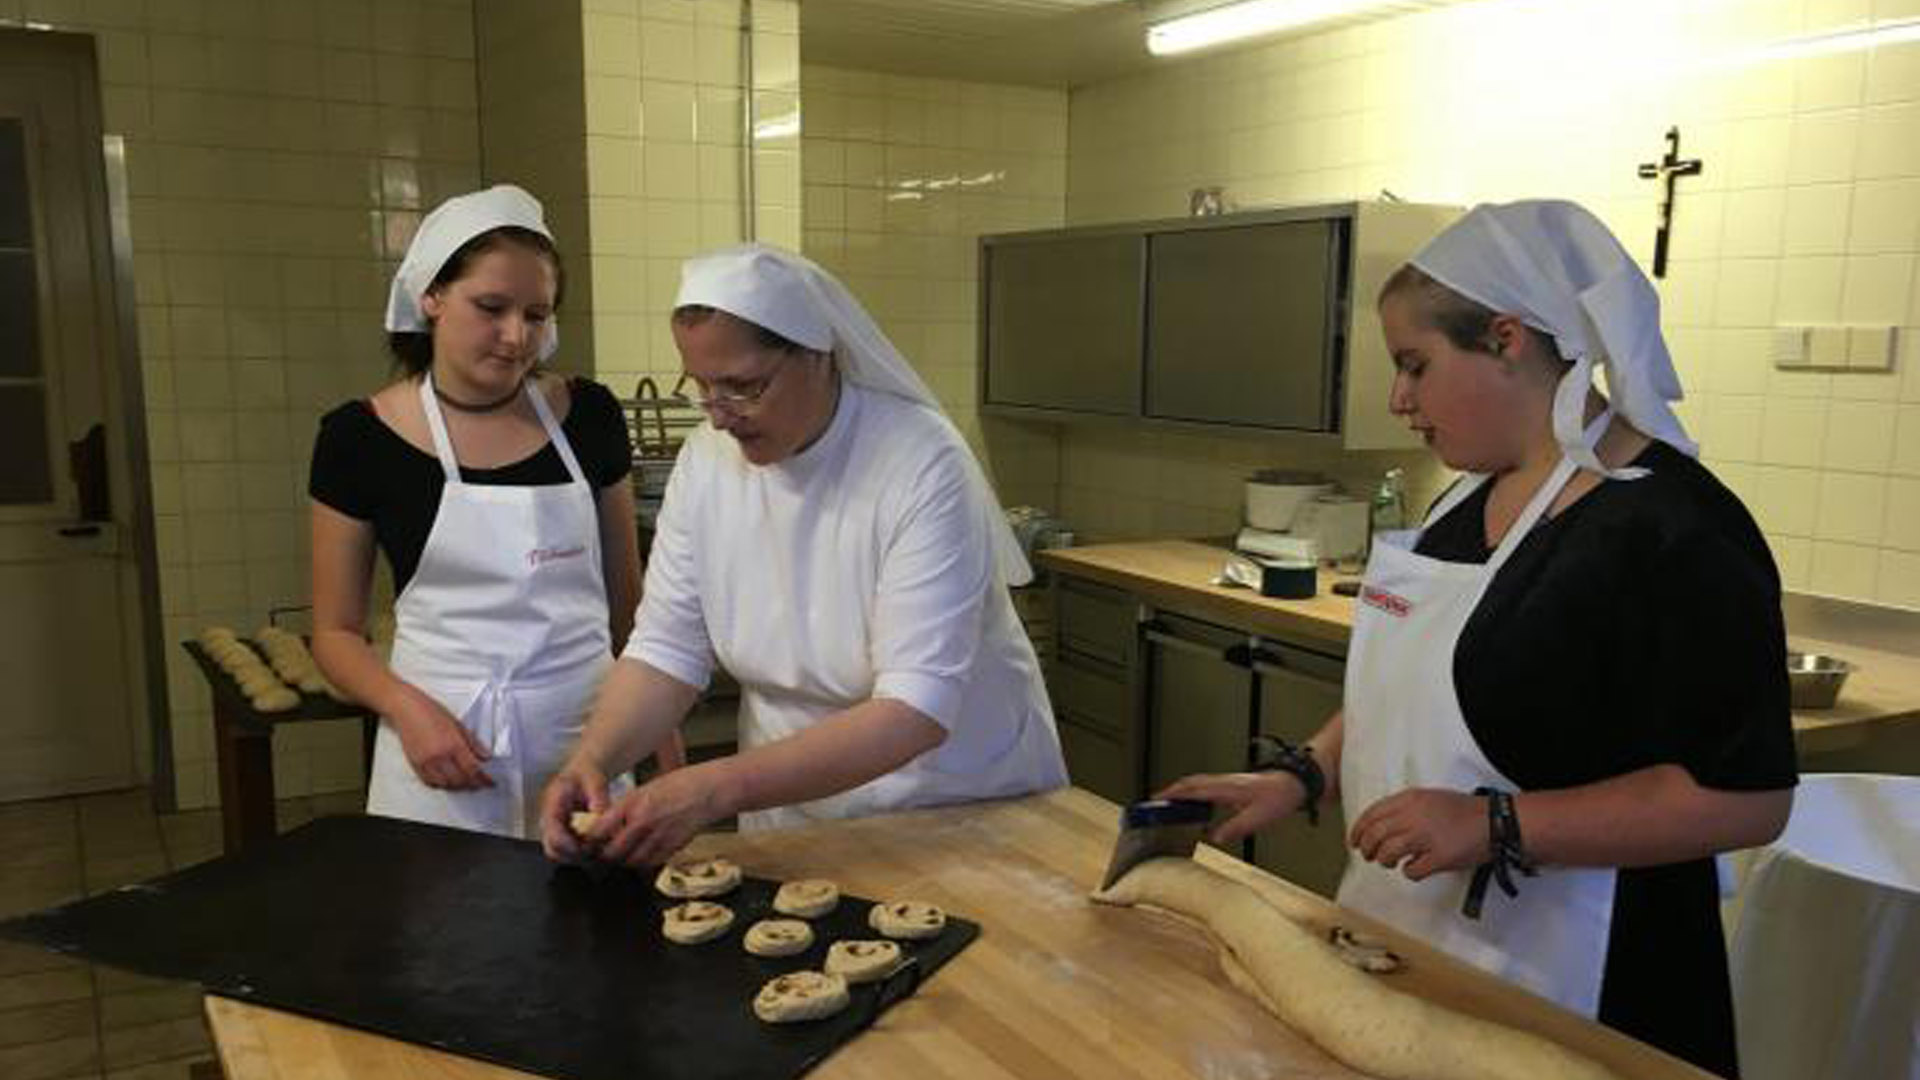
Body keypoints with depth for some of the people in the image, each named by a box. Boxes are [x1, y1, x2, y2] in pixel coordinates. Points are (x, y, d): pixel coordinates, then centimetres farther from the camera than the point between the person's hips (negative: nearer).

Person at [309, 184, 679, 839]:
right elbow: (336, 632, 3)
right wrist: (408, 709, -15)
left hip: (584, 735, 2)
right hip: (443, 742, -1)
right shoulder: (360, 438, -4)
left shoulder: (589, 416, 1)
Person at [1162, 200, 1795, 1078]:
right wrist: (1301, 775, 1)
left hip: (1552, 985, -7)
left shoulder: (1675, 532, -20)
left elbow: (1747, 798, -21)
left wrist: (1495, 825, -27)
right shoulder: (1472, 498, 6)